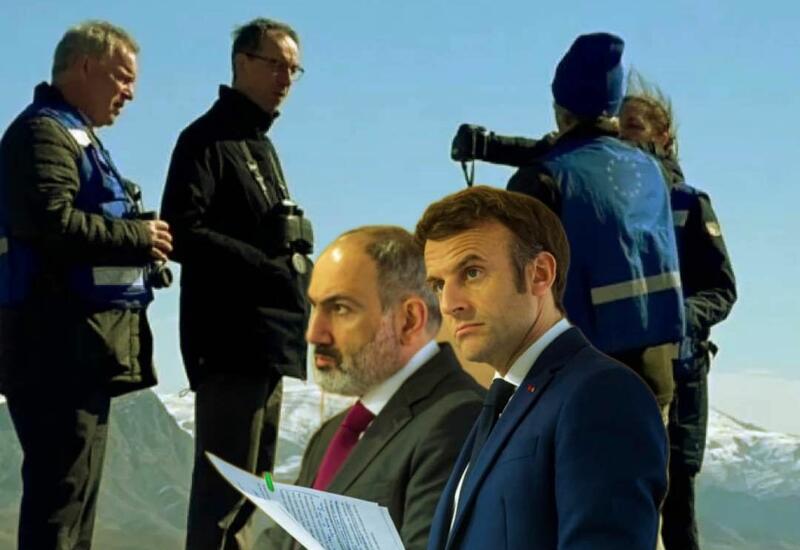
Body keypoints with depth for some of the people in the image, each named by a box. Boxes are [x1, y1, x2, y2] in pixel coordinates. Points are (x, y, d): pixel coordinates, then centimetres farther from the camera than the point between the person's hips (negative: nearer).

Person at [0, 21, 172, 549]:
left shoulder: (77, 137, 24)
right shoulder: (44, 132, -9)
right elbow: (52, 221, -24)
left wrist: (141, 246, 6)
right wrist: (138, 237, -14)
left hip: (83, 346, 11)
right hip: (59, 343, -11)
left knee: (77, 488, 12)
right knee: (63, 486, -12)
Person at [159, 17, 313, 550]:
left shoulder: (261, 146, 23)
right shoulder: (209, 140, -5)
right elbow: (182, 232, -17)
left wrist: (294, 275, 4)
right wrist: (267, 268, -20)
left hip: (268, 340, 9)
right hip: (230, 340, -9)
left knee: (251, 483, 10)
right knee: (225, 483, -10)